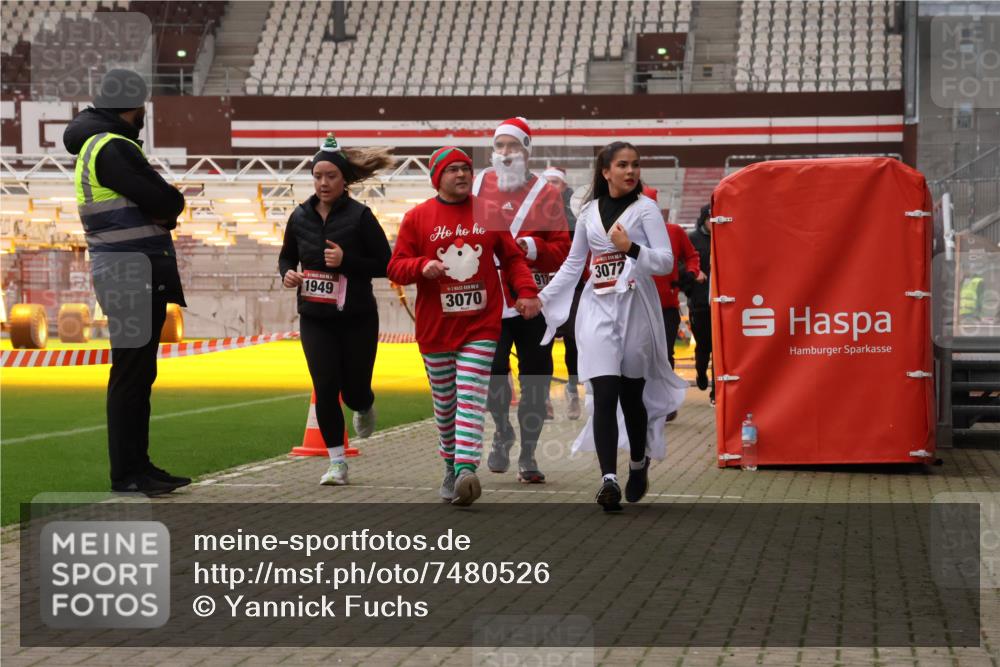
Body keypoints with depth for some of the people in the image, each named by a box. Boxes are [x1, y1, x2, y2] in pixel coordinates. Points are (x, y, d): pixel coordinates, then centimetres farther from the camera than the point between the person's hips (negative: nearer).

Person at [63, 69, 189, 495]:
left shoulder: (94, 144, 18)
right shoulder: (112, 149, -14)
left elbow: (159, 207, 17)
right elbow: (166, 203, -18)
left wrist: (161, 208, -2)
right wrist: (171, 204, 2)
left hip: (142, 276, 10)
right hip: (131, 274, -10)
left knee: (139, 373, 14)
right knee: (131, 372, -7)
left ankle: (137, 466, 20)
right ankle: (126, 474, -3)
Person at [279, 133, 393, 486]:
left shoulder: (360, 216, -8)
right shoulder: (300, 217, 3)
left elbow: (385, 264, -7)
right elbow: (286, 256, 18)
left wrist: (347, 261, -20)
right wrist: (287, 273, -5)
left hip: (357, 318, -2)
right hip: (314, 319, 2)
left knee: (354, 390, 5)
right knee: (325, 390, -7)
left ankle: (364, 408, 44)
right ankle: (337, 463, 4)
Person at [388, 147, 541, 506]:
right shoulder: (418, 217, 2)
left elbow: (513, 257, 10)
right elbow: (396, 267, 3)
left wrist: (526, 291, -6)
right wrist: (422, 267, -17)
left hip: (481, 325, -1)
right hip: (435, 326, 1)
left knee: (471, 400, -13)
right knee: (444, 403, 11)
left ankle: (466, 470, -23)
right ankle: (451, 467, 27)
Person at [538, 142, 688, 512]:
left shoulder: (645, 208, 1)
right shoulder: (589, 211, 10)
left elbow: (666, 261, -6)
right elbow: (573, 263, 20)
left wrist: (631, 248, -21)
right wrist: (543, 297, 14)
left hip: (636, 307, -1)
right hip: (598, 309, 1)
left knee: (632, 393, 8)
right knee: (604, 394, -12)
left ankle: (639, 463, 32)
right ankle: (609, 479, -20)